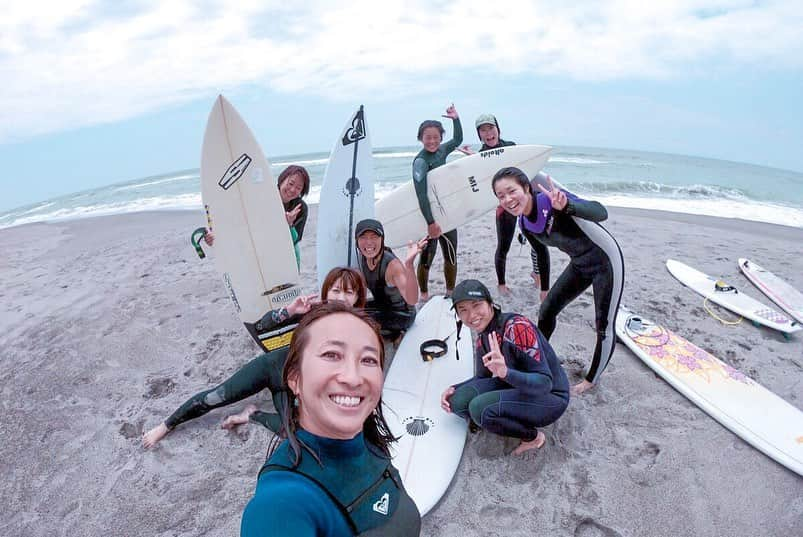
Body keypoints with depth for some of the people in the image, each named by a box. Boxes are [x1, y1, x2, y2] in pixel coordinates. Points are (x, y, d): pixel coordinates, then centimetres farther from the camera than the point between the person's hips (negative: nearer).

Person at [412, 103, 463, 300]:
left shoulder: (441, 151, 5)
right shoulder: (420, 161, -17)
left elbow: (457, 139, 26)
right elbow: (421, 194, -26)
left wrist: (455, 118, 14)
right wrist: (431, 222, -30)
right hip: (428, 216, -7)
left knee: (451, 256, 13)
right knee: (426, 258, 2)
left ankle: (451, 293, 30)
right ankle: (424, 295, 20)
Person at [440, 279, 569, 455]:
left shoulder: (517, 327, -27)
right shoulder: (482, 338, -3)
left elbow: (544, 383, -29)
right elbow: (482, 377, 12)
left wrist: (506, 373, -46)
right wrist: (454, 389, -7)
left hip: (550, 398, -7)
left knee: (480, 408, -29)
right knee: (458, 401, -12)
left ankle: (533, 437, -2)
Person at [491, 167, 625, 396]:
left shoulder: (552, 199, -30)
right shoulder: (524, 223, -6)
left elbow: (601, 213, -42)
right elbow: (542, 253, 10)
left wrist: (565, 205, -61)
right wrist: (544, 288, 19)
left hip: (606, 262, -7)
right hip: (579, 265, 7)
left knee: (604, 327, 2)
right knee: (546, 311, 11)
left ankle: (591, 381, 24)